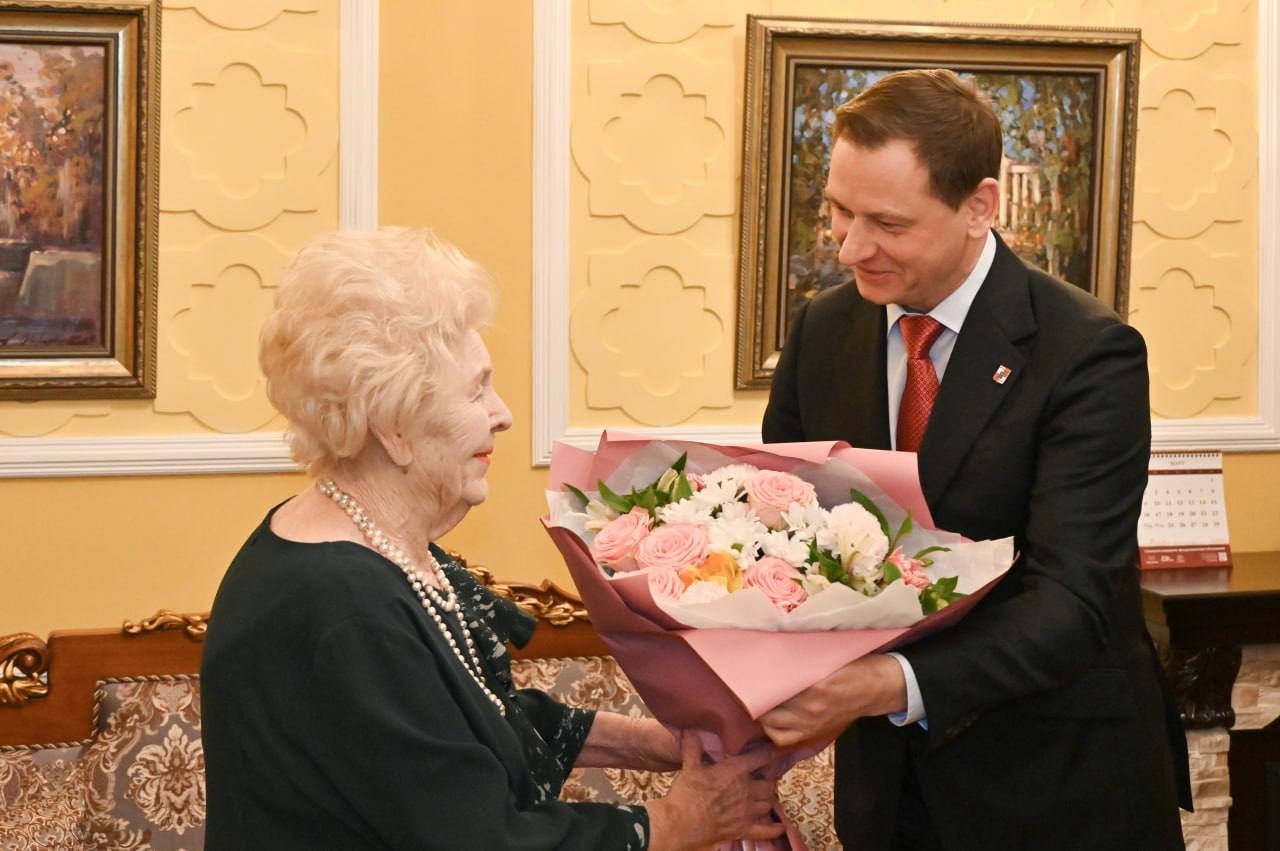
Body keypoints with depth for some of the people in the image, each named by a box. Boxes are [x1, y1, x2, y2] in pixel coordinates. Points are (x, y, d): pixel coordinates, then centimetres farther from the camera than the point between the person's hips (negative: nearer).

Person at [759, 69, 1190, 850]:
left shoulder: (1090, 355, -19)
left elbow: (1072, 604, -26)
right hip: (886, 777, 5)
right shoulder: (825, 329, -1)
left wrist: (892, 685, -40)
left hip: (1056, 784, -4)